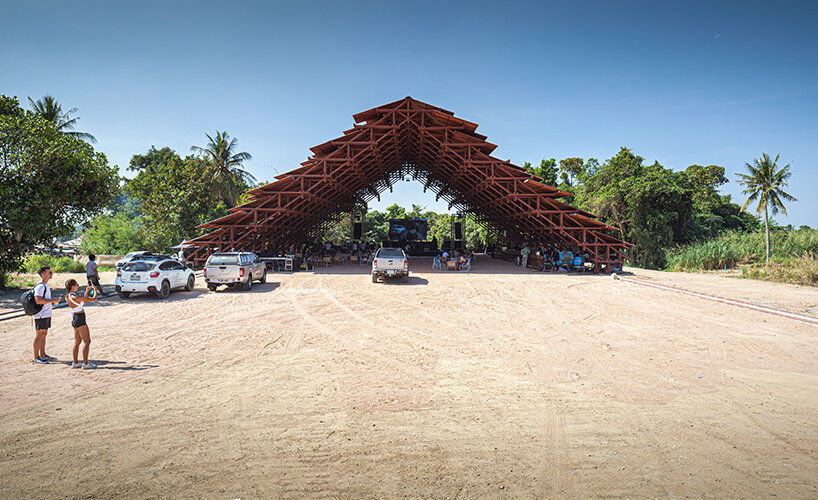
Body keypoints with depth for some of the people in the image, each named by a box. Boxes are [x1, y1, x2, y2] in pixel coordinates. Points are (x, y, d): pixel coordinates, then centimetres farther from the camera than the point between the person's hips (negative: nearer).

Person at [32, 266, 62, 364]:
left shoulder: (45, 285, 16)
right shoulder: (40, 286, -16)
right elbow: (38, 300, -26)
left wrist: (54, 301, 13)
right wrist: (53, 300, -22)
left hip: (46, 314, 10)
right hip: (41, 315, -10)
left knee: (44, 334, 15)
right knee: (39, 335, -4)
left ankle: (43, 355, 23)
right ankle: (36, 357, 3)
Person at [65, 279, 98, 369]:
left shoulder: (67, 297, 2)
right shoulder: (76, 297, -24)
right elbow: (94, 299, -19)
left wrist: (86, 292, 17)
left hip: (74, 319, 9)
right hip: (80, 320, -9)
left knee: (77, 342, 17)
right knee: (87, 341, 0)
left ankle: (75, 363, 23)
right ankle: (85, 364, 2)